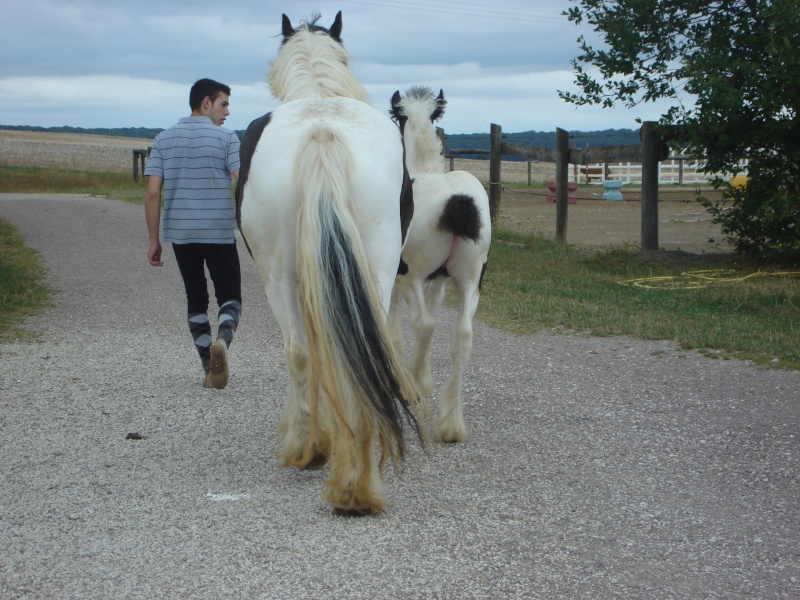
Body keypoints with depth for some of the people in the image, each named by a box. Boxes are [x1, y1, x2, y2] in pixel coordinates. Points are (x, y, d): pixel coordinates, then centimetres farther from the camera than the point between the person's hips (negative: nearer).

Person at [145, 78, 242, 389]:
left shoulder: (164, 139, 7)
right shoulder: (227, 139, -3)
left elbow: (152, 193, 1)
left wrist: (154, 241, 4)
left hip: (180, 234, 3)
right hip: (220, 233, -3)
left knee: (196, 299, 14)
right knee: (229, 297, 6)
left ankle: (210, 370, 13)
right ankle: (222, 340, -23)